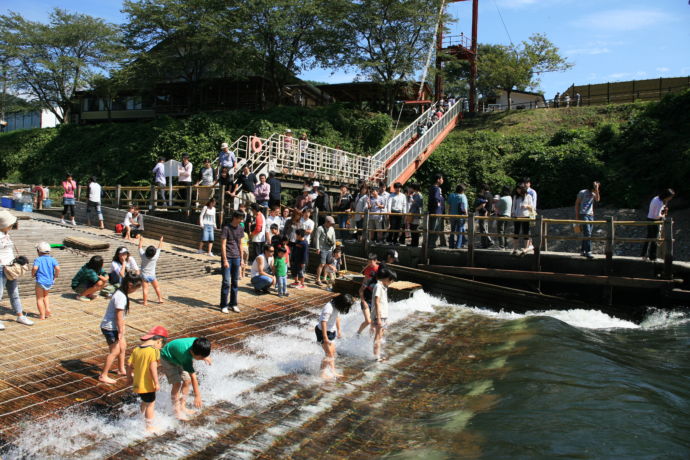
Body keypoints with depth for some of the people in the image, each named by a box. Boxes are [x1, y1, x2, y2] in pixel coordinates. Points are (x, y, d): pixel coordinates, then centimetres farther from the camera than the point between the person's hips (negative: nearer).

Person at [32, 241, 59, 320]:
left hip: (40, 281, -4)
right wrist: (56, 276, 3)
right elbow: (57, 268, -12)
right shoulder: (52, 259, 1)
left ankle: (42, 315, 7)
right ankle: (47, 309, 10)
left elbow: (35, 268, -26)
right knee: (45, 296, 27)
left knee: (39, 298, 9)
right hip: (50, 282, 4)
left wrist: (33, 274, -6)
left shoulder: (38, 260, -8)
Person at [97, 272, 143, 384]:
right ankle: (103, 376, 5)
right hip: (110, 327, -10)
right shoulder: (121, 297, -26)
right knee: (115, 351, -4)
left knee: (123, 347, 19)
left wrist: (121, 329, 15)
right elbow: (119, 316, -22)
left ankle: (121, 369, 36)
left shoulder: (121, 293, 5)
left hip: (114, 327, 10)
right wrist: (120, 331, -15)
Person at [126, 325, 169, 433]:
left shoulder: (136, 349, 3)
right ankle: (149, 426, 23)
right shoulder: (154, 351, -19)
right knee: (150, 404, 11)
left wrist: (130, 378, 20)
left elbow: (129, 365, 6)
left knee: (145, 402, 30)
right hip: (147, 385, -7)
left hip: (137, 383, 7)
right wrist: (157, 383, -22)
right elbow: (153, 367, -27)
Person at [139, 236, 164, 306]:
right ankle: (160, 299, 24)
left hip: (144, 275, -1)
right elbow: (158, 248, 1)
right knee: (157, 287, 17)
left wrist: (141, 241, 20)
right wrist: (160, 241, 16)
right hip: (152, 275, 1)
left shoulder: (143, 256, -14)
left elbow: (140, 248, 4)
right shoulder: (155, 257, -15)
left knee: (145, 289, -1)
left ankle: (145, 302, -2)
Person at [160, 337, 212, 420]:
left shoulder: (197, 342, -27)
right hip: (168, 358, -7)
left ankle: (182, 407, 16)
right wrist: (197, 396, -35)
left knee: (187, 381, 2)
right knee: (177, 383, -16)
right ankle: (177, 411, -3)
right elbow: (193, 377, -39)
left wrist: (206, 357, -12)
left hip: (178, 358, 7)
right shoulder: (187, 357, -42)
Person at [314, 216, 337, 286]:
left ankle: (324, 278, 19)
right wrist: (317, 248, -13)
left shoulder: (332, 229, 15)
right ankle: (318, 280, -8)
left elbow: (333, 238, 21)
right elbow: (317, 238, -8)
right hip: (322, 249, -6)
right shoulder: (320, 229, -5)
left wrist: (334, 247, 17)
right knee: (322, 264, -11)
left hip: (330, 249, 6)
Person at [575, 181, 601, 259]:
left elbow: (598, 199, -7)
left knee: (587, 234, 7)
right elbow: (577, 204, -1)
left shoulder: (594, 194, 15)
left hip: (591, 215, 6)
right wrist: (577, 216, -5)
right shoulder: (582, 192, -2)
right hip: (583, 215, -6)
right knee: (587, 234, -16)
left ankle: (583, 251, 15)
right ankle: (588, 252, -19)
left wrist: (596, 190, -12)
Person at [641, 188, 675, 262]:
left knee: (649, 237, 17)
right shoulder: (660, 203, -23)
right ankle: (652, 257, 13)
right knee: (654, 239, 3)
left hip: (649, 219, 9)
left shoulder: (656, 198, 5)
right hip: (654, 221, -9)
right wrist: (663, 215, -7)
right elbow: (657, 215, -27)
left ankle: (644, 256, 24)